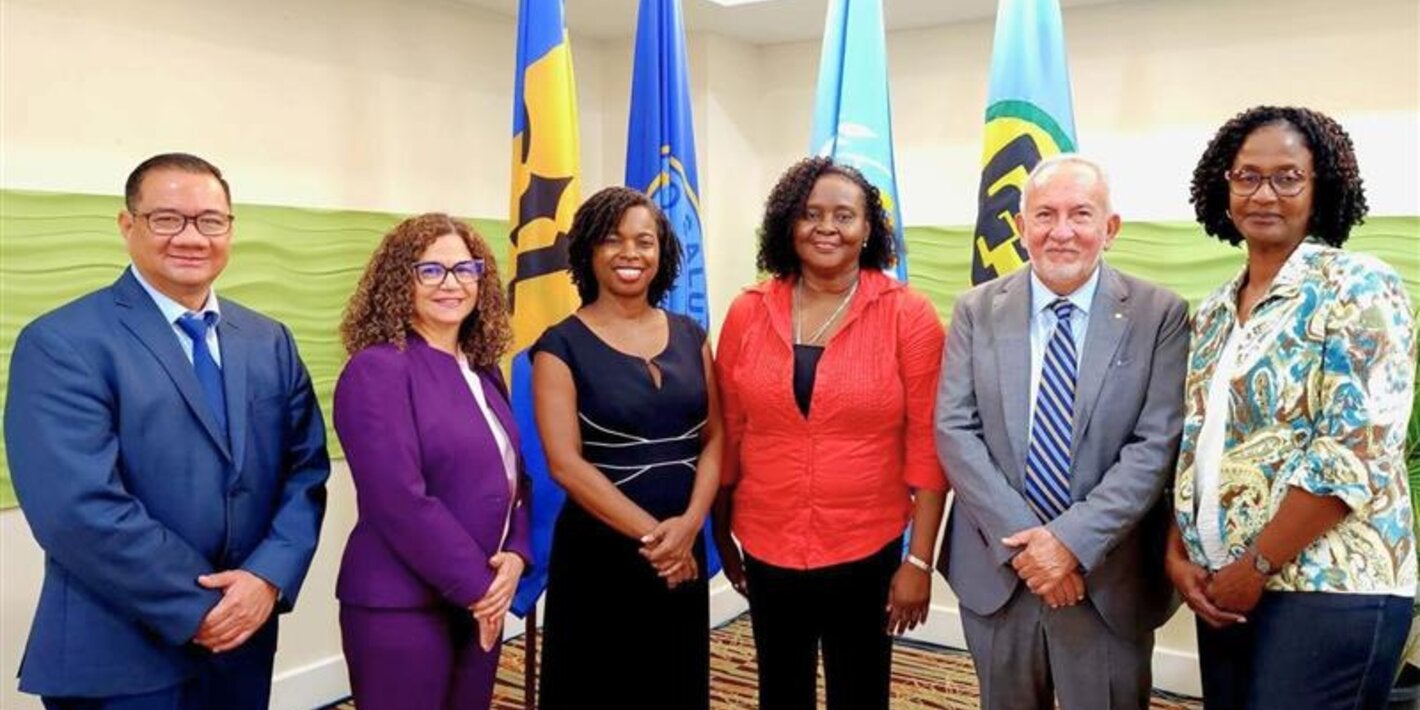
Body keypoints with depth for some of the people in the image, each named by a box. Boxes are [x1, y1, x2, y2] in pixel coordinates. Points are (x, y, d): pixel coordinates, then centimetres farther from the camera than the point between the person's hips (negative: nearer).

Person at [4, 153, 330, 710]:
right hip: (119, 661, -5)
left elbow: (306, 470, 2)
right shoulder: (61, 343, -11)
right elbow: (79, 508, -20)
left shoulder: (270, 342, 6)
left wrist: (268, 578, -13)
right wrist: (201, 608, -17)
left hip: (242, 641, 5)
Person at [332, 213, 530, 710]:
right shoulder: (377, 369, -14)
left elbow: (513, 476, 11)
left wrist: (515, 556, -6)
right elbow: (400, 501, -21)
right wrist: (476, 586, -15)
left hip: (482, 601, 7)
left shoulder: (483, 372, 9)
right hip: (402, 604, -7)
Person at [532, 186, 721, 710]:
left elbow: (715, 438, 3)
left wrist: (689, 524, -12)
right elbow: (565, 462, -13)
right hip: (599, 551, -4)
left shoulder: (689, 336, 7)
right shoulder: (562, 346, -6)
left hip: (684, 550, 4)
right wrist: (649, 532, -15)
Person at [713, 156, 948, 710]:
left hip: (867, 553, -2)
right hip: (766, 551, 2)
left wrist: (919, 560, -8)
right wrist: (721, 535, 11)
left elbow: (926, 448, -7)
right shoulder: (748, 313, -2)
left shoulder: (908, 315, -8)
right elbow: (729, 436, 5)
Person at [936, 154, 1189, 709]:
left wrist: (1074, 540, -17)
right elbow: (955, 432, -5)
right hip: (996, 570, 2)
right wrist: (1020, 541, -14)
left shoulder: (1159, 316, -4)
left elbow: (1157, 445, -10)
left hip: (1108, 579, -1)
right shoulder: (976, 311, 1)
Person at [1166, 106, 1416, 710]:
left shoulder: (1357, 289, -9)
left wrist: (1255, 567, -16)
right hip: (1220, 589, 6)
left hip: (1328, 588, -6)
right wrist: (1177, 550, -1)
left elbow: (1355, 452, -17)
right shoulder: (1214, 311, 11)